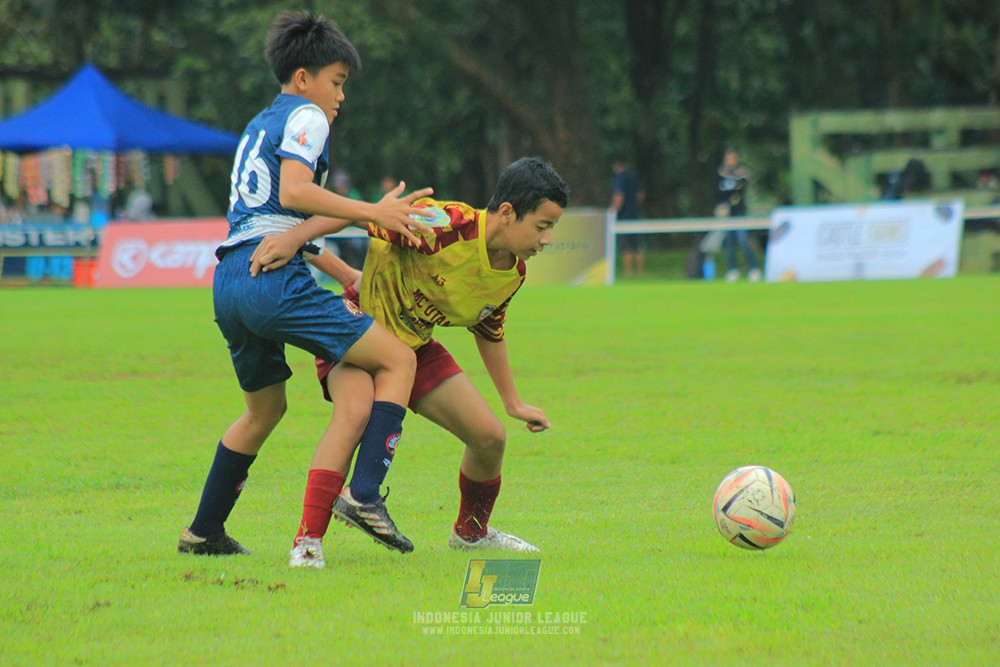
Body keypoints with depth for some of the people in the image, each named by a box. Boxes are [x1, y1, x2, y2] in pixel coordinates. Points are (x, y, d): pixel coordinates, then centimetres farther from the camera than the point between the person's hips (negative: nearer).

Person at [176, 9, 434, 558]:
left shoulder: (258, 125, 28)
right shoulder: (305, 116, 1)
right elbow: (294, 191, -16)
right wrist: (372, 213, -14)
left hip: (227, 280, 9)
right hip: (274, 280, -9)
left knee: (264, 408, 27)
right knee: (397, 359, -4)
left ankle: (203, 532, 28)